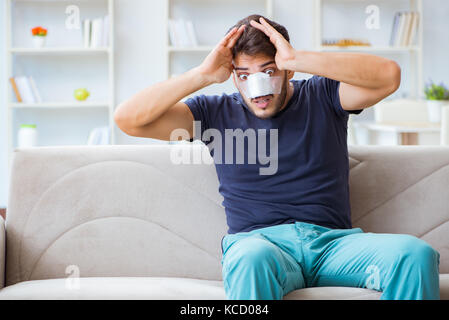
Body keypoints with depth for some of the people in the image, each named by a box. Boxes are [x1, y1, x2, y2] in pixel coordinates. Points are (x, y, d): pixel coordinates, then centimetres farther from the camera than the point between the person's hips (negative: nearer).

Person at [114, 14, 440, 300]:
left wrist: (298, 58, -9)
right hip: (258, 240, -1)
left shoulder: (322, 97, 14)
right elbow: (128, 118, 6)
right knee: (252, 259, -41)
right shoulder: (216, 112, 14)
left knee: (416, 254, -30)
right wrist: (204, 74, -1)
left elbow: (389, 76, -6)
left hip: (333, 239, 1)